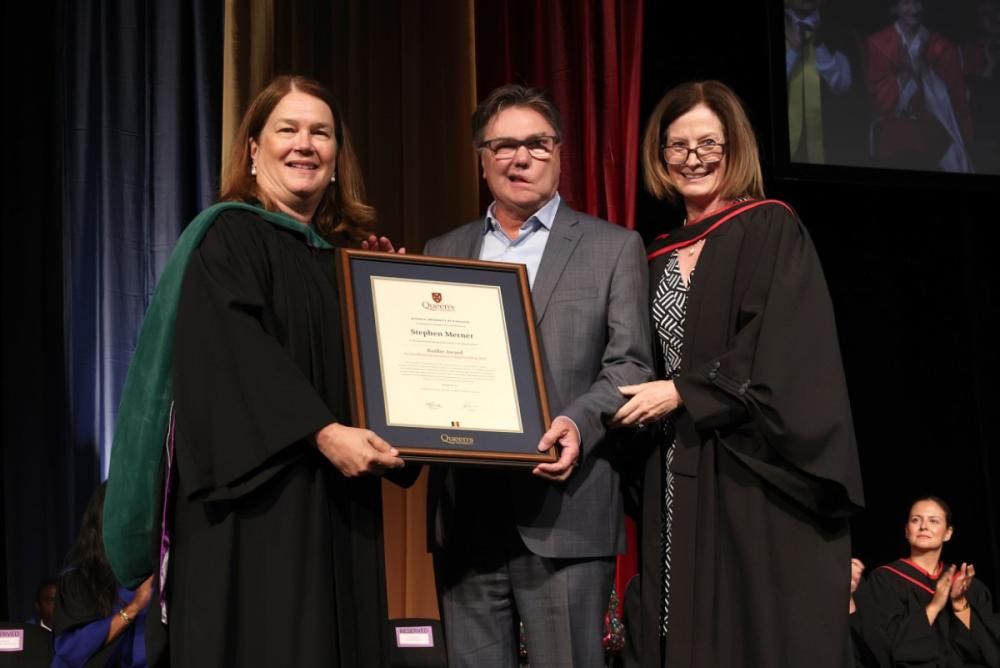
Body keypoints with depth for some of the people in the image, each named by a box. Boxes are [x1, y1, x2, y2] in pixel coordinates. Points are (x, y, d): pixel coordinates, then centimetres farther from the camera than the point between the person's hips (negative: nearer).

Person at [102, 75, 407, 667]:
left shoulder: (345, 254, 18)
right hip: (256, 498, -7)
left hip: (336, 504, 7)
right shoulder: (229, 235, -2)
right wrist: (322, 432, -26)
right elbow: (233, 353, -18)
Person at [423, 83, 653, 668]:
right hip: (465, 511, 4)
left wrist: (579, 423, -18)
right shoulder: (443, 252, 17)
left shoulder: (614, 248, 6)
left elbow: (630, 365, -1)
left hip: (564, 508, -3)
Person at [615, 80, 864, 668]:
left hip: (757, 480, -6)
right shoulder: (661, 257, 16)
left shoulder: (771, 230, -3)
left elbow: (783, 356, -13)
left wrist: (685, 394, -13)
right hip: (679, 482, 6)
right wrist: (649, 402, 3)